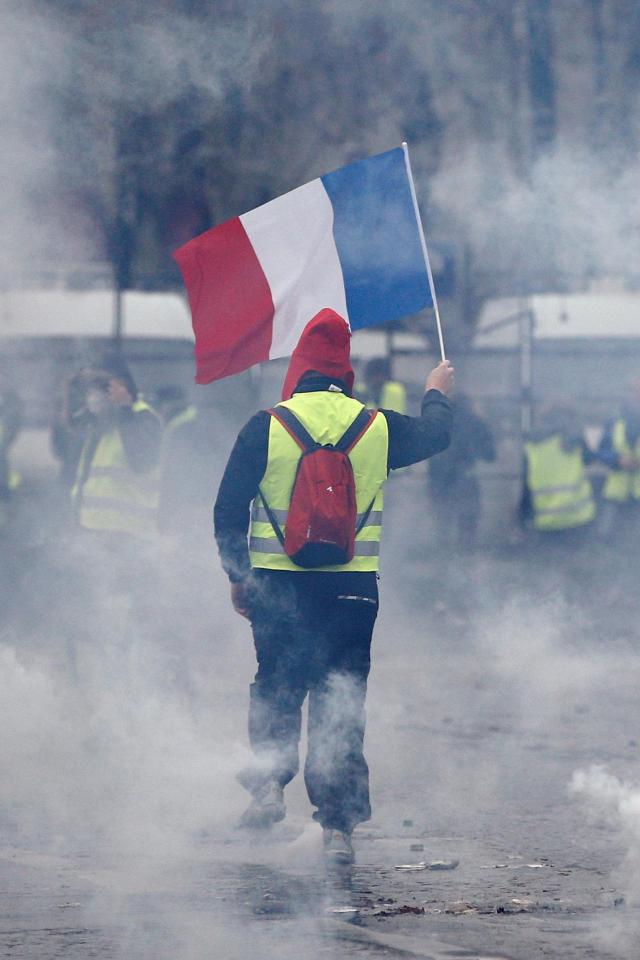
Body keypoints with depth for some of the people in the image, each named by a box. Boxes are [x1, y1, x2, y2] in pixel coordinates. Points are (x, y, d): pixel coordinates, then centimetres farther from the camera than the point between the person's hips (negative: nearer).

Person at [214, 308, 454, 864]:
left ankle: (268, 783, -2)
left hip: (278, 586, 0)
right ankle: (339, 825, 3)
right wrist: (437, 396, 44)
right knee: (341, 703, 6)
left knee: (277, 688, 18)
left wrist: (238, 576, 11)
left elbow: (229, 507, 0)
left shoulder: (266, 427, -3)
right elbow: (435, 436, 22)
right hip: (353, 587, 0)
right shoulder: (378, 427, 1)